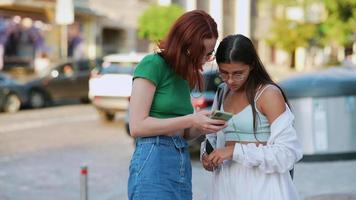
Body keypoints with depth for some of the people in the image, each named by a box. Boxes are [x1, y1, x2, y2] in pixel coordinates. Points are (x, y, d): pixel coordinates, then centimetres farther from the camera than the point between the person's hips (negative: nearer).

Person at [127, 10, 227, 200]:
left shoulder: (184, 76, 16)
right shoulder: (152, 64, -7)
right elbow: (137, 126, -14)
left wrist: (203, 126, -2)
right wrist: (190, 120, -15)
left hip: (183, 166, 8)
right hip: (153, 163, -8)